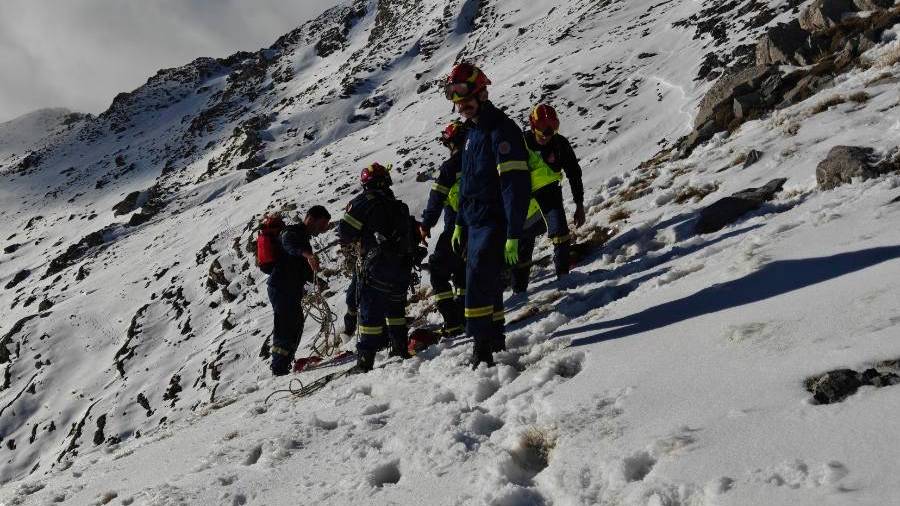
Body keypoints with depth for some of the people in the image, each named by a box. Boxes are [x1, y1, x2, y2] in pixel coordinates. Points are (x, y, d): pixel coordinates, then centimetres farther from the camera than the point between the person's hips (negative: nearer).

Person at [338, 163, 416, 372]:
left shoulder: (365, 201, -3)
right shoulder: (399, 206, 17)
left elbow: (345, 232, -6)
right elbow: (412, 235, 18)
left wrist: (345, 238, 14)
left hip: (378, 265, -6)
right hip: (404, 266, 6)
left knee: (370, 310, -3)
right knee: (395, 307, 21)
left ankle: (366, 358, -5)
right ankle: (400, 348, 24)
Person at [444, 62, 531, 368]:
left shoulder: (501, 131, -17)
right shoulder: (473, 131, 14)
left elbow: (516, 187, -22)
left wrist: (513, 236, -25)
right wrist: (460, 224, 22)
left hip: (494, 224, -9)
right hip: (475, 224, 10)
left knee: (478, 283, -14)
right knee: (485, 283, 16)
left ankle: (483, 347, -8)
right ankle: (495, 340, 29)